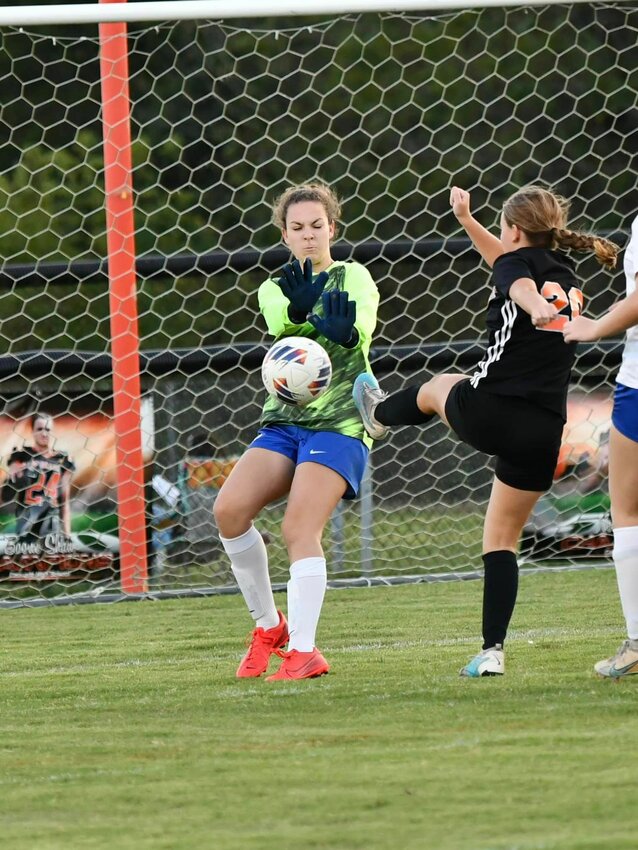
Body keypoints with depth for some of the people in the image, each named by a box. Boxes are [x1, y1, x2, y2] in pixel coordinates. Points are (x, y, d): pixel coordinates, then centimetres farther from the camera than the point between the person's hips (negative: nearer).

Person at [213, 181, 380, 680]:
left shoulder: (353, 278, 3)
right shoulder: (276, 290, 15)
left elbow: (360, 330, -19)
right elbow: (281, 324, -11)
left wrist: (345, 329, -44)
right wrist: (300, 309, -35)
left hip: (339, 422, -5)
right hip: (284, 420, 5)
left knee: (300, 527, -22)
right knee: (230, 509, -16)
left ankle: (304, 650, -23)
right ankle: (268, 626, 0)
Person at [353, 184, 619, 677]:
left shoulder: (520, 262, -1)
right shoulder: (568, 281, 20)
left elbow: (520, 284, -28)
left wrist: (537, 308, -50)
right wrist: (467, 222, 42)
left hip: (488, 413, -5)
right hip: (544, 430, 5)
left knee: (440, 387, 32)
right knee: (503, 539, 15)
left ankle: (381, 415, 63)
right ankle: (493, 650, 4)